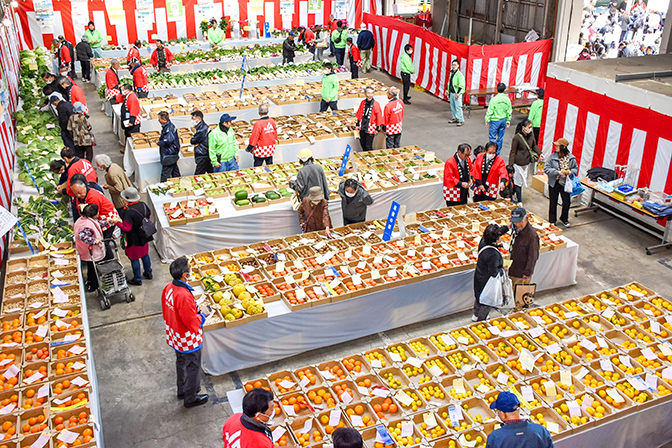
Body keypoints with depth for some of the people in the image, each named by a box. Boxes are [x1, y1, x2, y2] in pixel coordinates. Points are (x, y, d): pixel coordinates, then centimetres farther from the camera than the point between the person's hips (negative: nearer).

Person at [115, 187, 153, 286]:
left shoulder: (128, 212, -29)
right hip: (144, 237, 7)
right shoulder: (143, 205, -8)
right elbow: (149, 217, 8)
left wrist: (117, 222, -14)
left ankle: (137, 279, 21)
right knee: (145, 254, 24)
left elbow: (126, 228, -26)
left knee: (134, 259, 9)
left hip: (134, 241, -7)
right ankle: (148, 273, 39)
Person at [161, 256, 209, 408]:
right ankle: (191, 398, 31)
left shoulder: (168, 288, -8)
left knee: (181, 363, 28)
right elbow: (193, 323, -29)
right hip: (188, 341, -8)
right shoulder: (184, 296, -36)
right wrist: (202, 313, -11)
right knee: (192, 367, 13)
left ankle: (182, 390, 48)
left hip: (175, 337, 8)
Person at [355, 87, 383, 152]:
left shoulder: (376, 104, -11)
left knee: (368, 146, -4)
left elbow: (379, 116, -6)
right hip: (362, 127, 5)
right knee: (362, 143, 15)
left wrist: (377, 128, -5)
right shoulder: (363, 102, 3)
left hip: (370, 128, -5)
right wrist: (358, 125, 16)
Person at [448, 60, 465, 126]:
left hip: (456, 93, -8)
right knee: (452, 106, 15)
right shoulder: (451, 73, 12)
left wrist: (458, 93, -21)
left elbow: (461, 85, -18)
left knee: (458, 107, -8)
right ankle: (455, 118, 29)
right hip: (451, 93, 8)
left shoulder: (459, 74, -14)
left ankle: (461, 121, -3)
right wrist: (448, 91, 20)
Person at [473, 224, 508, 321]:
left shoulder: (483, 240, -17)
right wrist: (502, 268, -11)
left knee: (479, 297, 30)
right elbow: (493, 273, -28)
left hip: (479, 276, 8)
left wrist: (507, 227, 7)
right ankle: (480, 319, 38)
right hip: (486, 282, -8)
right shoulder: (493, 255, -39)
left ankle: (476, 315, 52)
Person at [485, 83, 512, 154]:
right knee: (500, 137, 14)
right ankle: (498, 152, 24)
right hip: (503, 120, 5)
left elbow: (490, 111, -13)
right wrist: (508, 120, 17)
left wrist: (487, 120, -2)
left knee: (492, 137, 3)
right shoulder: (507, 99, -3)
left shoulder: (494, 99, -17)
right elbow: (509, 111, 5)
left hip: (495, 120, -5)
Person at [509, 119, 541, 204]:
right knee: (518, 181, 1)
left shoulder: (531, 135, -2)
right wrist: (511, 165, -15)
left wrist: (540, 153, -1)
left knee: (523, 180, 16)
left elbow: (534, 145, 15)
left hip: (527, 163, 6)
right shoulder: (517, 137, -18)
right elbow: (513, 152, -13)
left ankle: (513, 194, 36)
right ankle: (519, 201, 11)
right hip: (518, 163, -6)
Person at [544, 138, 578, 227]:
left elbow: (576, 168, 7)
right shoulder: (552, 156, -9)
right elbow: (546, 169, -11)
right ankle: (552, 221, 28)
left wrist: (571, 172, -15)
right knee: (553, 203, 11)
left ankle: (564, 219, 33)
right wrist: (557, 172, -21)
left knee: (567, 202, 7)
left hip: (566, 184, 1)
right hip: (554, 183, -1)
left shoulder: (571, 158, -5)